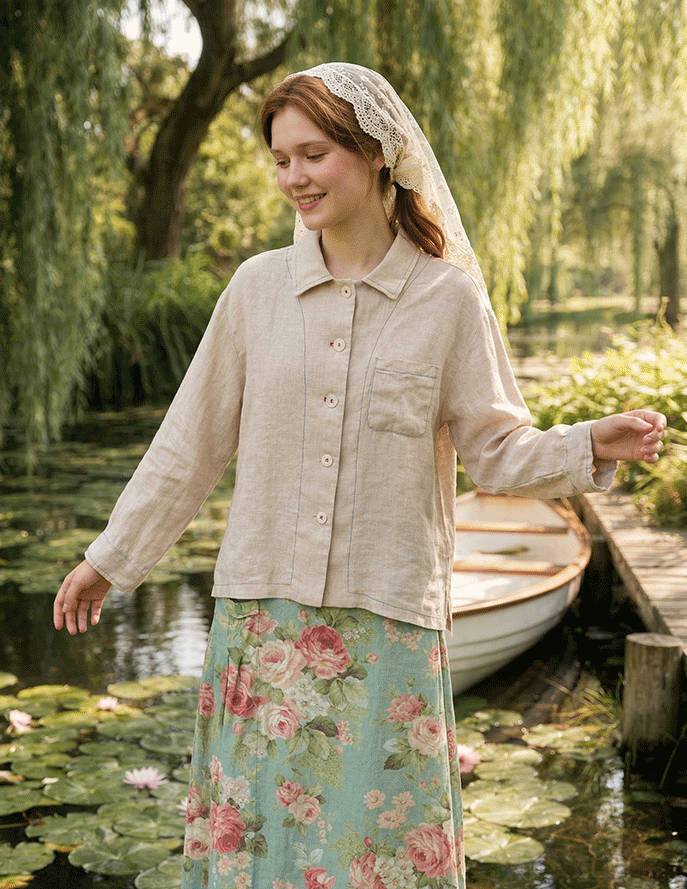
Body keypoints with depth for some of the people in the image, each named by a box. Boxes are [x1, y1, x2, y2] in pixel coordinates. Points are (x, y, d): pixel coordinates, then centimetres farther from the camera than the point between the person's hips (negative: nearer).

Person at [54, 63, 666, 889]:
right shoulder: (257, 286, 2)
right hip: (262, 610, 2)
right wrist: (110, 558, 13)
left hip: (388, 617, -2)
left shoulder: (448, 297, -3)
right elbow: (191, 442, 9)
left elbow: (497, 449, 1)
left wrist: (591, 446, -17)